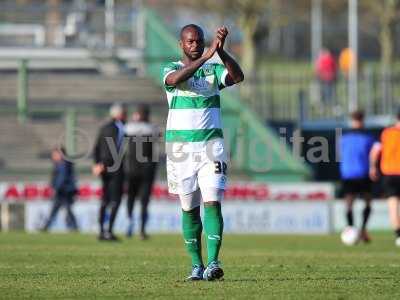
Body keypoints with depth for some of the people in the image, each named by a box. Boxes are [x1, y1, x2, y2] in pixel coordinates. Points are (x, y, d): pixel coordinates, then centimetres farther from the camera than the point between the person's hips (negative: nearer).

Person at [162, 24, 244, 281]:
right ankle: (196, 265, 13)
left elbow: (238, 76, -12)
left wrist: (221, 51, -26)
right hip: (180, 147, 0)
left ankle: (213, 262, -20)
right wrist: (206, 56, -31)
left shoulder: (214, 69, 8)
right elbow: (176, 78, -22)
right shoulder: (171, 69, 4)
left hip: (211, 145, 0)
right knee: (189, 209, 5)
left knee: (213, 204, -13)